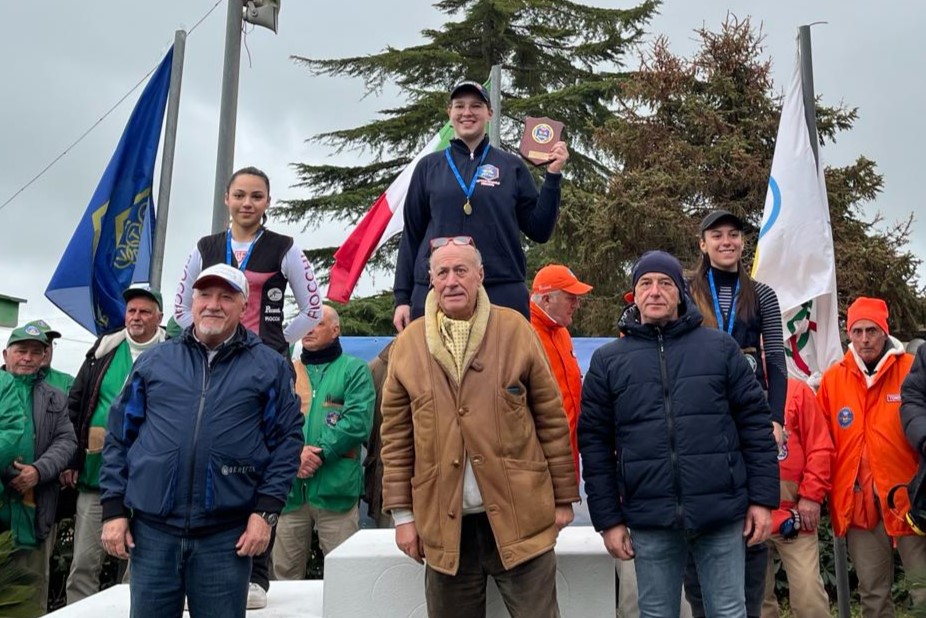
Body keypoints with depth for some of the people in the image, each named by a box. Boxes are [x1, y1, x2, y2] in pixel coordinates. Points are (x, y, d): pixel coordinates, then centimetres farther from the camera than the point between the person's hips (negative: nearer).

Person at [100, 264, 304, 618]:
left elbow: (287, 440, 1)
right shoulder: (153, 361, 9)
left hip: (227, 535, -1)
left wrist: (266, 511, -7)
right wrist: (114, 508, 3)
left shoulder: (269, 367, 4)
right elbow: (118, 437, 10)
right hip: (152, 529, 2)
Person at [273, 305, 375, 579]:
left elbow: (358, 421, -9)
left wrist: (320, 454, -14)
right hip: (289, 488, 4)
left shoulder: (355, 370, 5)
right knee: (285, 573, 11)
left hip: (336, 489, -3)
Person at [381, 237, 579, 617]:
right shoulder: (408, 344, 4)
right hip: (444, 522, 2)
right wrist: (402, 513, 3)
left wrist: (563, 496, 2)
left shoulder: (515, 330, 0)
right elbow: (396, 436, 6)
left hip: (520, 516, -1)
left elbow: (552, 420, 2)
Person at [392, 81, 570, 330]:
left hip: (502, 293, 0)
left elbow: (539, 230, 7)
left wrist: (553, 175, -1)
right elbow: (412, 235, 11)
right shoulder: (429, 167, 11)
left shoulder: (511, 166, 9)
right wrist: (402, 297, 5)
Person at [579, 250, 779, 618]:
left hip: (722, 515, 0)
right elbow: (595, 443, 5)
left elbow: (755, 422, 4)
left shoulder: (720, 347, 5)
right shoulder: (608, 360, 6)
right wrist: (608, 519, 1)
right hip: (650, 521, 1)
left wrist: (763, 499, -1)